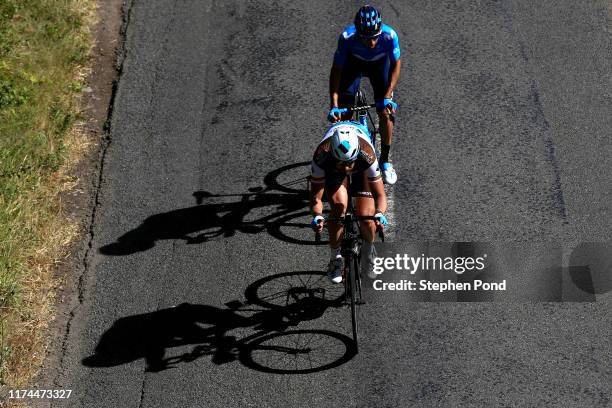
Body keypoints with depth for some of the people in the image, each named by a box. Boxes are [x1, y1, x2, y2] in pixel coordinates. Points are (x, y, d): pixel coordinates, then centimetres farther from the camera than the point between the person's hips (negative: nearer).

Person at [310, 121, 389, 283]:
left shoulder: (367, 155, -43)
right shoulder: (321, 157, -42)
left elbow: (380, 194, -35)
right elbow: (316, 197, -34)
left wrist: (379, 214, -55)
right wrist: (317, 217, -54)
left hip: (361, 167, 0)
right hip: (331, 168, 0)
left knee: (366, 218, -13)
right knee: (339, 207, -24)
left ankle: (368, 249, 22)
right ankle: (335, 258, -1)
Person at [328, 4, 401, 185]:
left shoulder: (389, 35, -37)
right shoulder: (347, 37, -38)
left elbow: (395, 65, -20)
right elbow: (336, 70, -28)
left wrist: (387, 97, -28)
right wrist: (334, 105, -34)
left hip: (380, 64, 0)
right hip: (354, 63, 0)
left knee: (385, 113, -8)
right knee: (344, 114, -10)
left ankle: (385, 160, 12)